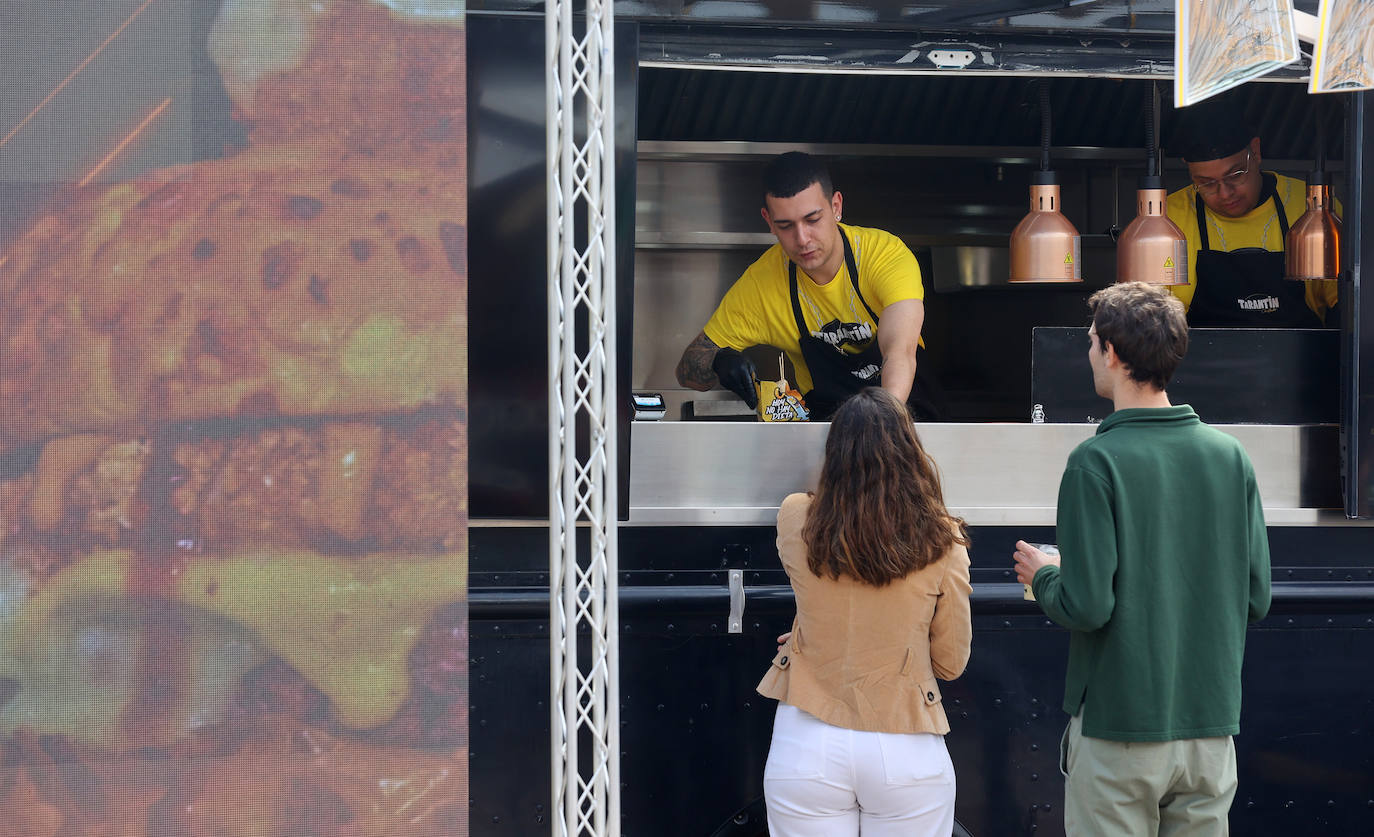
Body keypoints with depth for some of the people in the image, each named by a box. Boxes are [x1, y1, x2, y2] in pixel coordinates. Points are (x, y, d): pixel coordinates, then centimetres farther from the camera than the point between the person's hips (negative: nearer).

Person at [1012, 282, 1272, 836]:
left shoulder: (1097, 462, -15)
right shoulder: (1230, 456, 1)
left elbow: (1087, 606, -18)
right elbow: (1255, 598, 4)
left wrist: (1043, 576, 3)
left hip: (1119, 733, -4)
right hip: (1212, 727, 5)